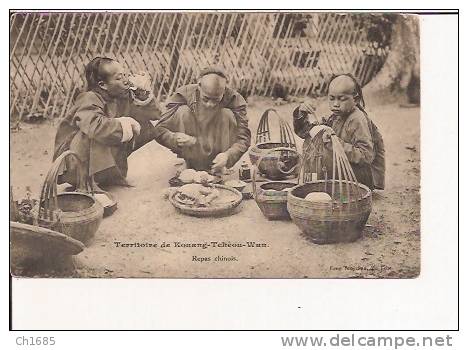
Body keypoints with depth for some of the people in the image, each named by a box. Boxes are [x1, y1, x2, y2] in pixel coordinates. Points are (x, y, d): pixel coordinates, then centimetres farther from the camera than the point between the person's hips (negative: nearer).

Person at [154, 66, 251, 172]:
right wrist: (176, 139, -42)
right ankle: (190, 166, -13)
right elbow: (159, 131, -22)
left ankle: (219, 169, -13)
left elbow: (244, 137, -24)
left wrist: (228, 155, -42)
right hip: (191, 151, 0)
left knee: (228, 115, -24)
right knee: (182, 111, -25)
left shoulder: (233, 99, -20)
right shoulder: (184, 94, -22)